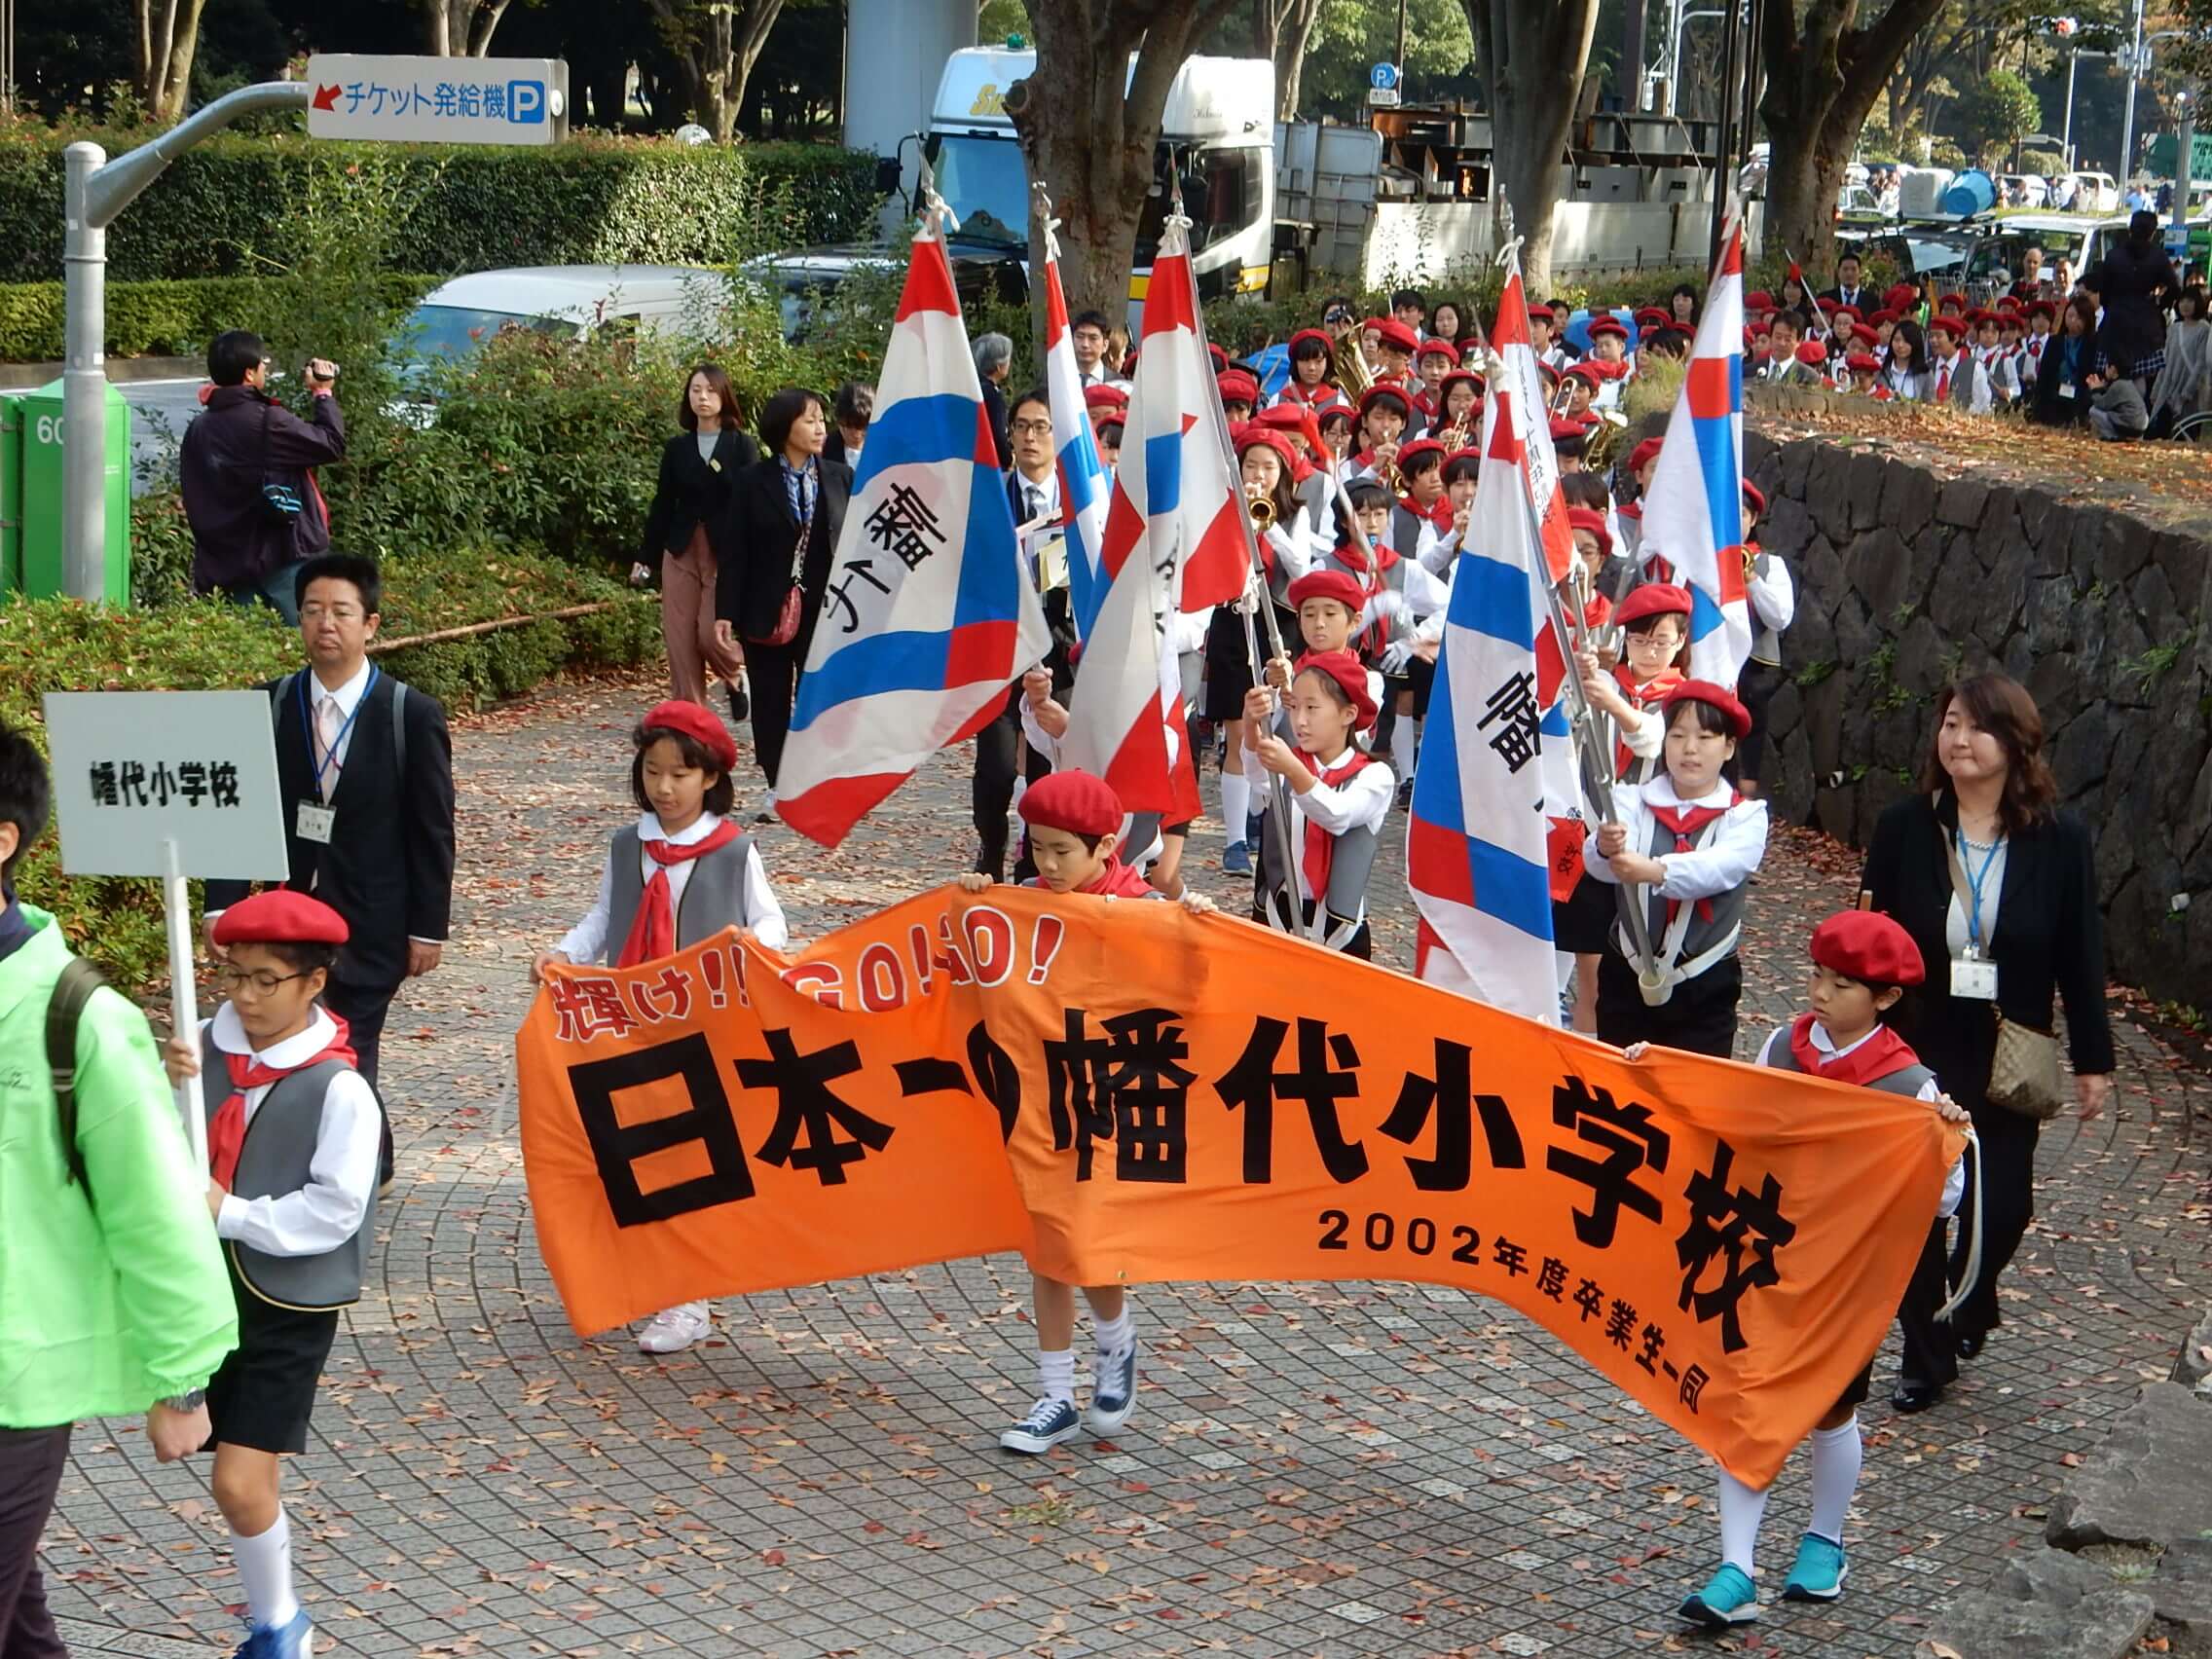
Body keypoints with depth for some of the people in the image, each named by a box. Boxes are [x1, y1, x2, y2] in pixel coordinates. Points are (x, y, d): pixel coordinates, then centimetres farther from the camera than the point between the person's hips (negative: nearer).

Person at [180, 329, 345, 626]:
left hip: (228, 564, 7)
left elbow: (196, 502, 14)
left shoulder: (198, 430, 7)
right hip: (283, 557, -7)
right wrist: (324, 395, 6)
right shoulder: (268, 421, -16)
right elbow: (332, 445, -10)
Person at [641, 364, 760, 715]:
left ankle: (738, 676, 21)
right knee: (680, 641, -1)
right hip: (681, 552, 3)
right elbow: (663, 504, 11)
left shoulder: (741, 446, 0)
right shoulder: (676, 448, 8)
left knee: (712, 634, -12)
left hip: (726, 554, -3)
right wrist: (646, 556, 9)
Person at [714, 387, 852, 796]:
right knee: (770, 703, 6)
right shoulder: (752, 482, -1)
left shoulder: (840, 478, 5)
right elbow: (735, 551, -2)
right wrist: (725, 612, -7)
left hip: (825, 610, 1)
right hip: (768, 611, -1)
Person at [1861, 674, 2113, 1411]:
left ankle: (1969, 1304, 34)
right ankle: (1925, 1356, 24)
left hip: (2008, 1062, 0)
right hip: (1913, 1048, 1)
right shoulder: (1904, 826, -5)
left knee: (2001, 1206, 1)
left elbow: (2080, 954, -1)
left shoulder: (2059, 839, -6)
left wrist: (2093, 1058, 1)